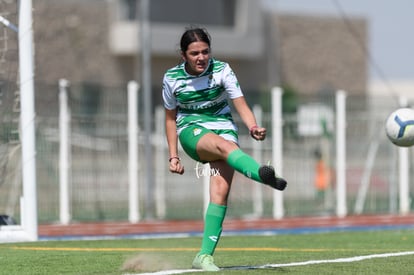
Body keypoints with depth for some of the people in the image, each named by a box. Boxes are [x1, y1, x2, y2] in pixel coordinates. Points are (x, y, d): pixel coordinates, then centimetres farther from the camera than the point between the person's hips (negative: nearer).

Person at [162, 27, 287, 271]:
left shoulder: (222, 70, -5)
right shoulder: (172, 78, -2)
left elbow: (241, 104, -14)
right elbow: (171, 118, 9)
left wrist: (253, 126, -34)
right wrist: (174, 156, 5)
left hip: (224, 128, 1)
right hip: (191, 131, -1)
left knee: (221, 189, -20)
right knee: (224, 145, -37)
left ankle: (205, 255, -19)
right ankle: (263, 174, -68)